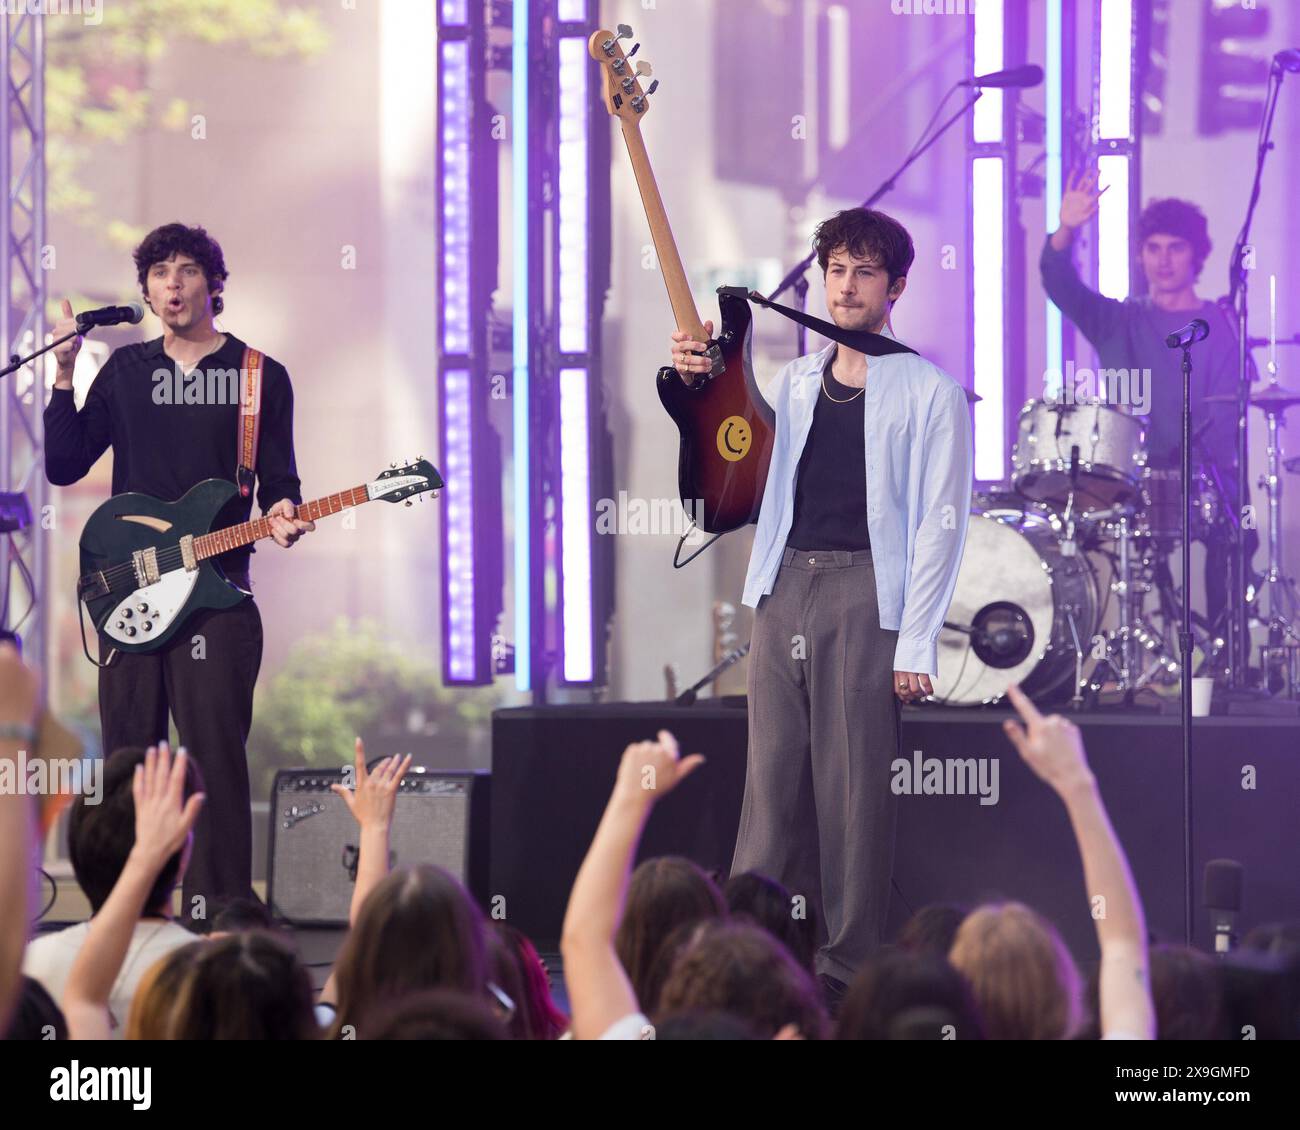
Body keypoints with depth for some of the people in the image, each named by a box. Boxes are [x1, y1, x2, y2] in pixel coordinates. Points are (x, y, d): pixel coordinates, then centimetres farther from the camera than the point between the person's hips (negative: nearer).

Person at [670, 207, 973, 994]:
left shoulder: (929, 392, 1)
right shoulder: (795, 383, 17)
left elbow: (940, 522, -4)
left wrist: (916, 643, -11)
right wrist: (696, 384, 4)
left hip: (867, 594, -5)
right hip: (785, 587, 5)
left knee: (855, 787, -5)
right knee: (772, 777, 2)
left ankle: (847, 973, -2)